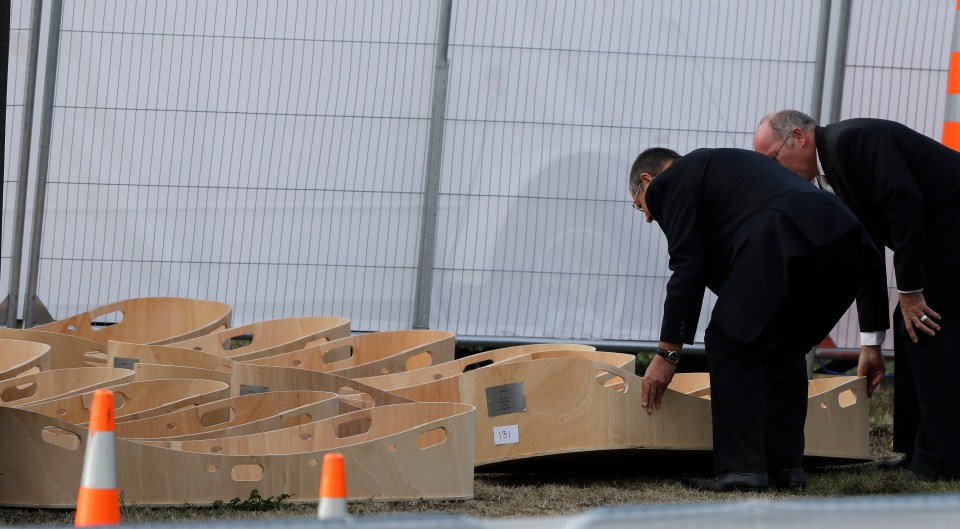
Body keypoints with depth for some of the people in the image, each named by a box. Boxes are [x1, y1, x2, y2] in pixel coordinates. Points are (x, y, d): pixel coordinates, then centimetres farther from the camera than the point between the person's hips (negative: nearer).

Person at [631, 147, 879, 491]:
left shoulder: (671, 182, 15)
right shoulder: (726, 164, 40)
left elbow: (688, 270, 7)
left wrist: (667, 354, 11)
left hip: (788, 244, -8)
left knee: (728, 345, 5)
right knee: (783, 350, 24)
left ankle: (741, 469, 0)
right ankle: (786, 466, 20)